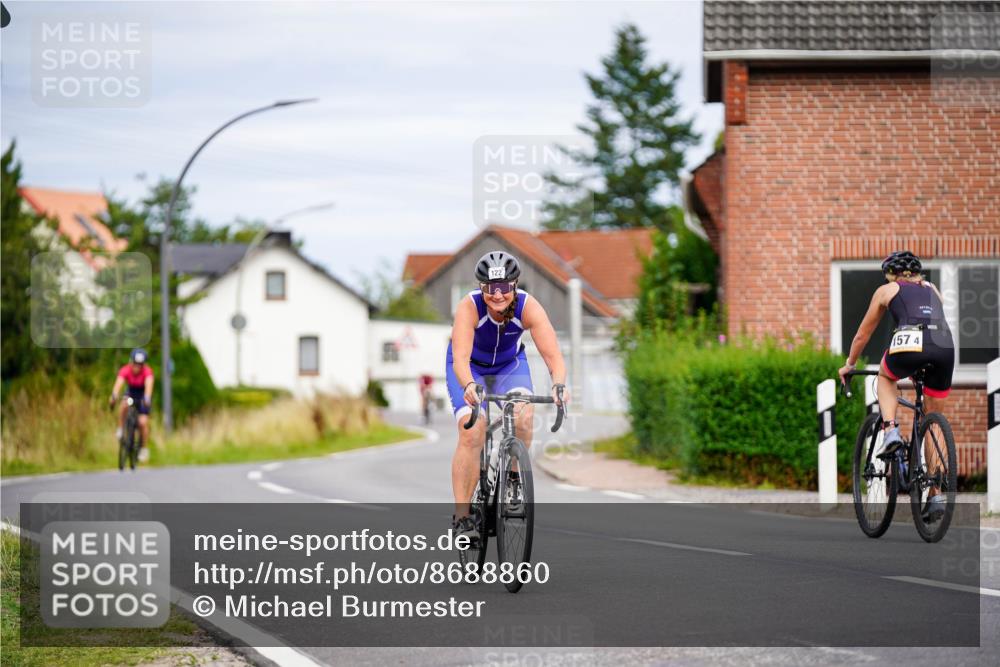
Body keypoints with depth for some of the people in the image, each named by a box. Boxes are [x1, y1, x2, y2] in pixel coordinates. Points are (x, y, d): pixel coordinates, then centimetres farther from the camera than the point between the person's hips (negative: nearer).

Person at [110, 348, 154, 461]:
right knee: (124, 405, -33)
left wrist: (147, 398, -66)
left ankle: (144, 449, 6)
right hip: (131, 393, 1)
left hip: (143, 395, -1)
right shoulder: (125, 370, -27)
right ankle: (120, 429, -15)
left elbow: (149, 385, -47)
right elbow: (118, 384, -42)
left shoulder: (147, 371, -30)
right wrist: (114, 396, -61)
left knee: (143, 422, -12)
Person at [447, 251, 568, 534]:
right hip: (471, 367, -2)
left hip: (510, 364, 2)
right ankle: (461, 516, -13)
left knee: (524, 417, -27)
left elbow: (553, 354, -39)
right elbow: (460, 357, -47)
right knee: (472, 435, -20)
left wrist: (559, 385, -59)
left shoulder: (529, 307, -30)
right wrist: (468, 386, -67)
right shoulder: (469, 308, -35)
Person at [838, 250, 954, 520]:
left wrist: (849, 364, 47)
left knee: (885, 376, 33)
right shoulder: (932, 290, 34)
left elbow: (863, 334, 31)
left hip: (909, 347, -3)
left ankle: (890, 430, 10)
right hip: (945, 348, 3)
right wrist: (920, 368, 58)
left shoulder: (887, 290, 24)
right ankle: (936, 494, 10)